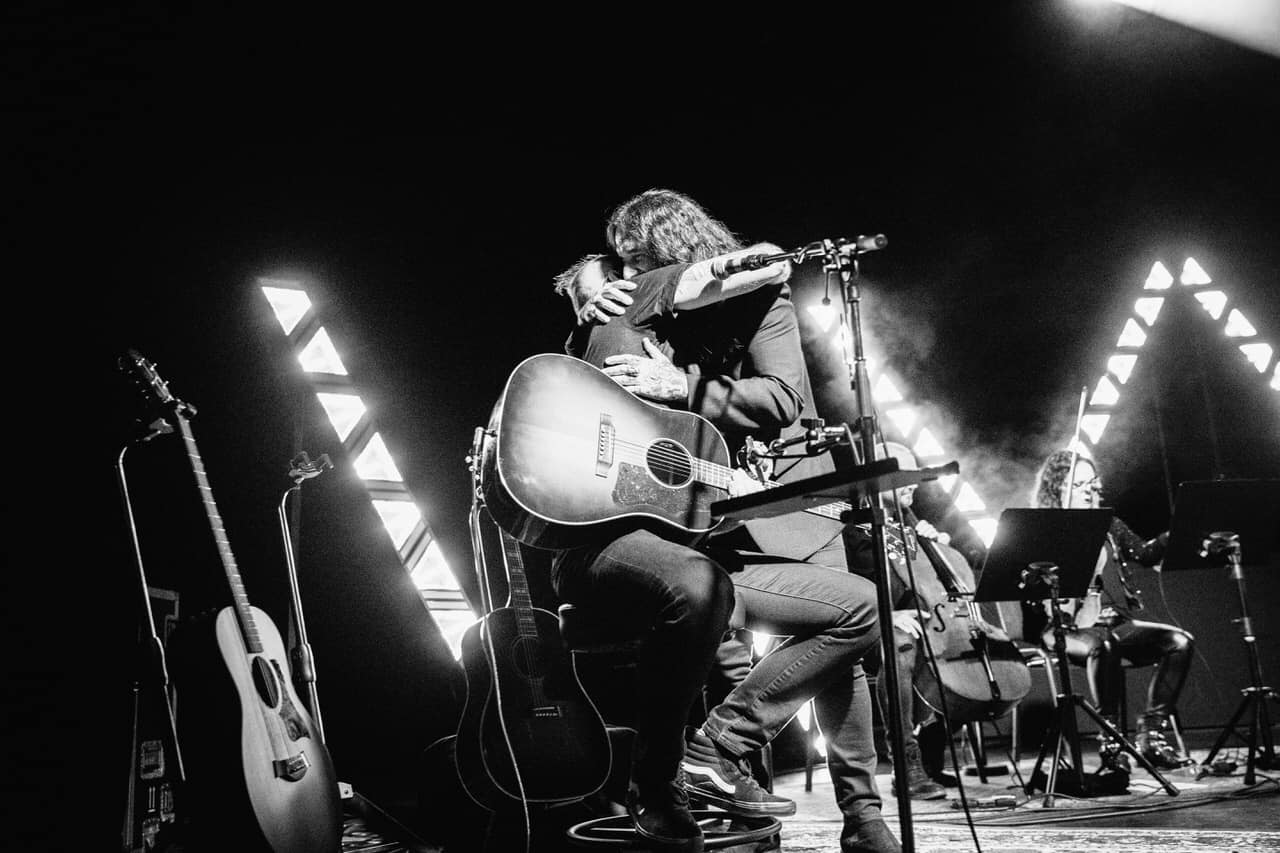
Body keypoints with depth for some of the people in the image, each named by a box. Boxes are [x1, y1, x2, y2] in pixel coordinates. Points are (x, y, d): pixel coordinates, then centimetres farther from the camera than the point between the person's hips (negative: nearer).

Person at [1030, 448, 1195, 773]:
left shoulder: (1108, 525, 19)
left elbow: (1146, 553, 9)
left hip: (1114, 622, 6)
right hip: (1066, 627, -6)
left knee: (1180, 641, -15)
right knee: (1104, 646, -37)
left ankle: (1151, 732, -10)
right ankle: (1110, 740, -23)